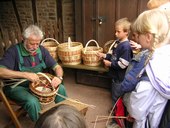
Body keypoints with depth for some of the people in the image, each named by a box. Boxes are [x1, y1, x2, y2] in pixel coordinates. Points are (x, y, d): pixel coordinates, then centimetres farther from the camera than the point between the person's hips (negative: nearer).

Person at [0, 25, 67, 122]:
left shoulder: (41, 50, -5)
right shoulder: (14, 51, -19)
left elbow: (57, 67, -1)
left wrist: (59, 77, -24)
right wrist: (25, 75, -36)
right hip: (17, 87, -4)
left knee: (61, 88, -14)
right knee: (33, 102, -33)